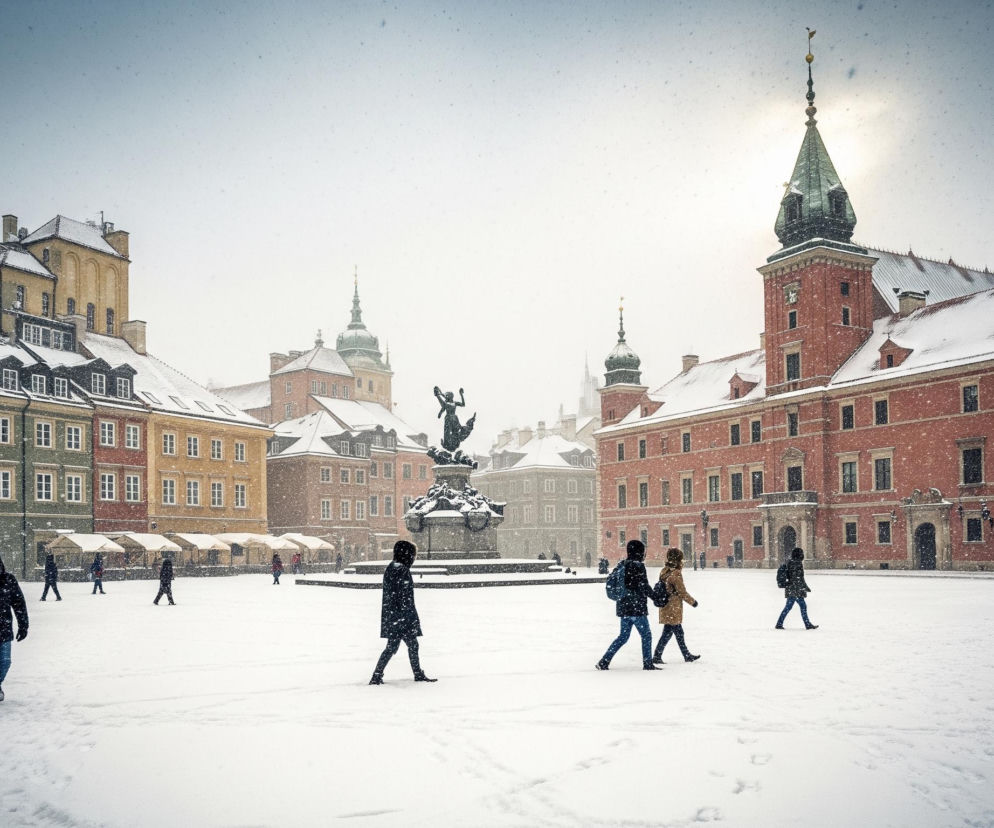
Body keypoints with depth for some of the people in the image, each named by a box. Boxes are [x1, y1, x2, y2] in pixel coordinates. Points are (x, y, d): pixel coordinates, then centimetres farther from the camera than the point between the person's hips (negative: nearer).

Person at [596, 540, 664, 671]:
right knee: (646, 635, 6)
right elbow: (644, 587, -13)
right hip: (636, 607, -8)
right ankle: (648, 664, 9)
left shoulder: (621, 565, 9)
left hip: (623, 606, 8)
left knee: (623, 636, 13)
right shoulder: (638, 566, -14)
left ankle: (604, 662, 9)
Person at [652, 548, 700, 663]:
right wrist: (693, 601, 0)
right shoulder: (676, 573, -18)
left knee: (679, 632, 16)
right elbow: (682, 592, -13)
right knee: (667, 633, -1)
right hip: (673, 609, -9)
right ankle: (656, 657, 2)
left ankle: (687, 655, 25)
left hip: (665, 607, 9)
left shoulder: (664, 571, 7)